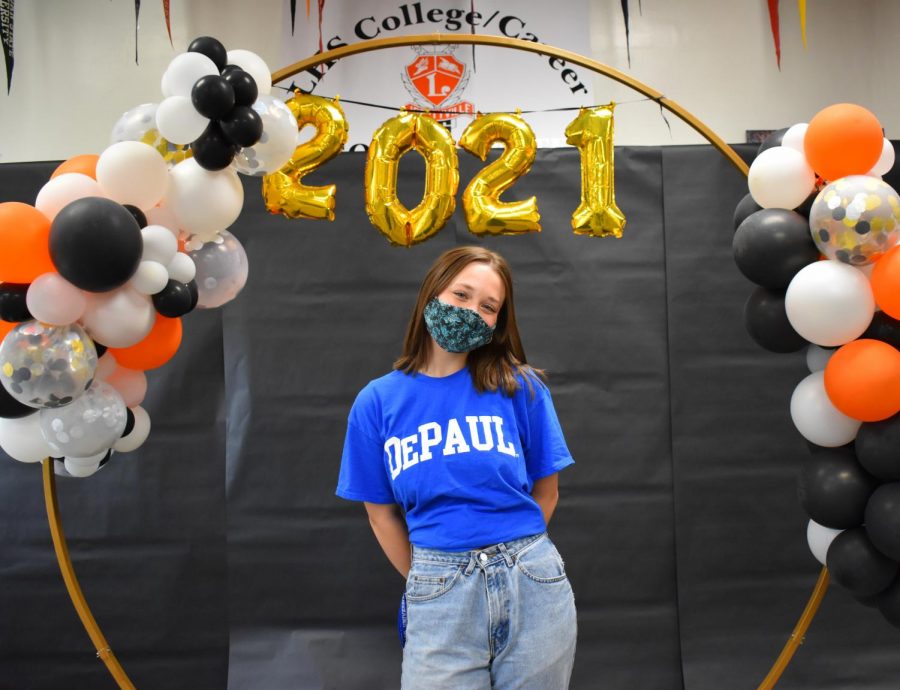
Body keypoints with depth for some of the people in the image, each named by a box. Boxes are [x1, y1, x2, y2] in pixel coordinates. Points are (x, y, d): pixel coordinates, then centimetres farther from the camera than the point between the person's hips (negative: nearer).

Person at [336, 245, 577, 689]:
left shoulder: (520, 386, -1)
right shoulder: (377, 402, 0)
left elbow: (545, 493, 5)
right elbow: (381, 513, 6)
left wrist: (514, 557, 8)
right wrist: (428, 583, 9)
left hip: (533, 583, 1)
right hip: (440, 593, 0)